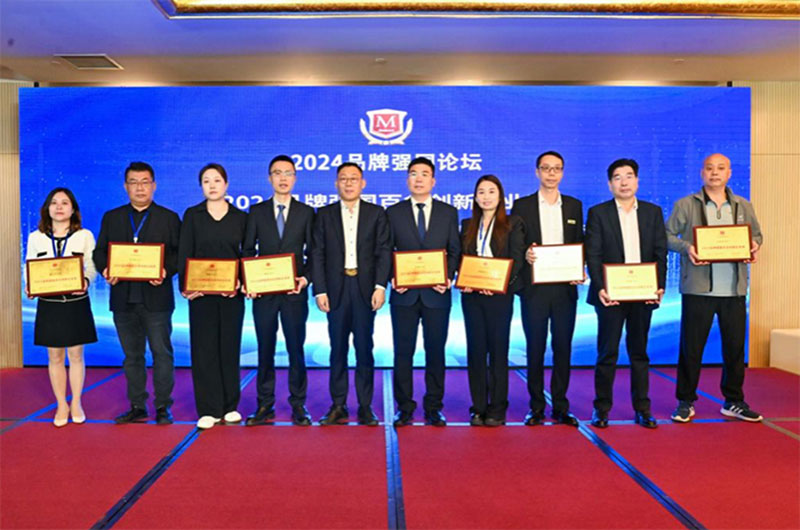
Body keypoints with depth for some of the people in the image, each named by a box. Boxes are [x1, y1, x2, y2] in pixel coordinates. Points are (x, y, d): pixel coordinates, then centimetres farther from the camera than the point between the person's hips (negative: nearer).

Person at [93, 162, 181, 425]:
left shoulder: (169, 218, 5)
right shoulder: (111, 218, 13)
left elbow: (180, 253, 0)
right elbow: (99, 252, 12)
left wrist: (166, 271, -18)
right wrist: (106, 270, -9)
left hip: (156, 297, -3)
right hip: (123, 298, 3)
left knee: (162, 353, 1)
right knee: (132, 355, 11)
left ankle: (163, 407, 11)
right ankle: (137, 407, 21)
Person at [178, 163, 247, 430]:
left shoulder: (240, 217, 7)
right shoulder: (192, 215, 7)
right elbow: (184, 254, 2)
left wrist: (242, 282, -11)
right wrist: (185, 285, -11)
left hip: (231, 293, 0)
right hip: (201, 293, 0)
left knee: (230, 348, 6)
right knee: (204, 349, 1)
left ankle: (230, 406, 18)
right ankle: (209, 410, 10)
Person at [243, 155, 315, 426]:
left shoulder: (306, 213, 7)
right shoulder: (257, 212, 9)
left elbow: (312, 253, 5)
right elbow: (248, 251, 7)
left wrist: (306, 277, -12)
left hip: (294, 292, -1)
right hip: (263, 292, 1)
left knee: (296, 349, 4)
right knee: (265, 350, 7)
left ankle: (298, 406, 15)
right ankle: (265, 406, 18)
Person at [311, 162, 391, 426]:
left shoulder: (377, 213, 8)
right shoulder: (324, 215, 10)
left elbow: (383, 252, 2)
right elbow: (317, 254, 5)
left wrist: (380, 286, -9)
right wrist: (319, 290, -4)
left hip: (365, 289, -1)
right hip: (336, 290, 1)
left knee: (364, 349, 3)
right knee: (338, 349, 5)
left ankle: (365, 407, 12)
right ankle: (338, 406, 14)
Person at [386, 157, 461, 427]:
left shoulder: (448, 212, 9)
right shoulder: (393, 212, 8)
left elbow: (455, 250, 7)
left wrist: (448, 277, -8)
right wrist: (392, 278, -9)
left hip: (437, 294, 0)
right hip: (404, 294, 0)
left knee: (436, 352, 6)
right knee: (403, 352, 4)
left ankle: (434, 408, 18)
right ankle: (404, 408, 15)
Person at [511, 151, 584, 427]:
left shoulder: (574, 206, 12)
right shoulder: (522, 205, 4)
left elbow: (579, 245, 12)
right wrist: (525, 254, -18)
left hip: (565, 288, 2)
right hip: (534, 288, -2)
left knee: (563, 347, 5)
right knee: (535, 348, 3)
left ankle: (560, 406, 16)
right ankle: (536, 406, 14)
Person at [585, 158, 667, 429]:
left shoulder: (653, 212, 10)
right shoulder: (598, 213, 2)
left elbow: (660, 253, 6)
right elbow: (593, 255, -4)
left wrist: (659, 286, -7)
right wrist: (600, 288, -16)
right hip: (611, 294, -2)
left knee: (639, 353, 11)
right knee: (607, 353, 3)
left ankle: (642, 408, 20)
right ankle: (602, 409, 13)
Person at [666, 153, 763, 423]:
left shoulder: (743, 206, 14)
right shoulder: (685, 205, 3)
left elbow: (756, 235, 21)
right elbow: (668, 235, 2)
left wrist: (754, 246, -1)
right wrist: (686, 248, -16)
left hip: (734, 289, 4)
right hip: (698, 288, -3)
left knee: (735, 346, 9)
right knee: (691, 347, 1)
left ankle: (734, 401, 24)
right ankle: (685, 402, 13)